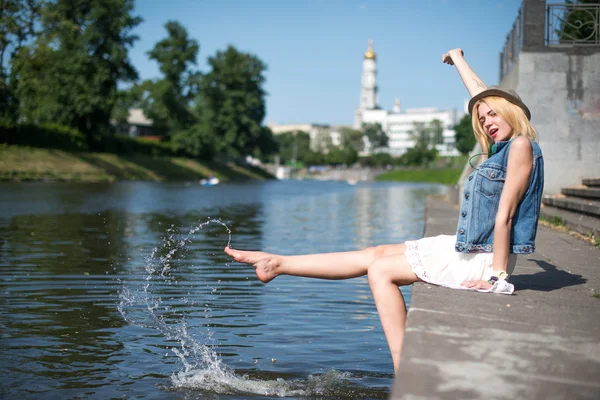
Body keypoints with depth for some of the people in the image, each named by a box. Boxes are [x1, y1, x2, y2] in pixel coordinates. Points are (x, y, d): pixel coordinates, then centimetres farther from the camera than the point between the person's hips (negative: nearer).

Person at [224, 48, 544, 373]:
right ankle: (276, 264, 15)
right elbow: (482, 95, 24)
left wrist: (497, 275, -22)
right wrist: (458, 59, 37)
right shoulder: (504, 145, 10)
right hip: (465, 247, 9)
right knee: (376, 253, 8)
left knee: (381, 270, -7)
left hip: (484, 259, -9)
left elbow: (505, 213, -21)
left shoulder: (521, 145, -15)